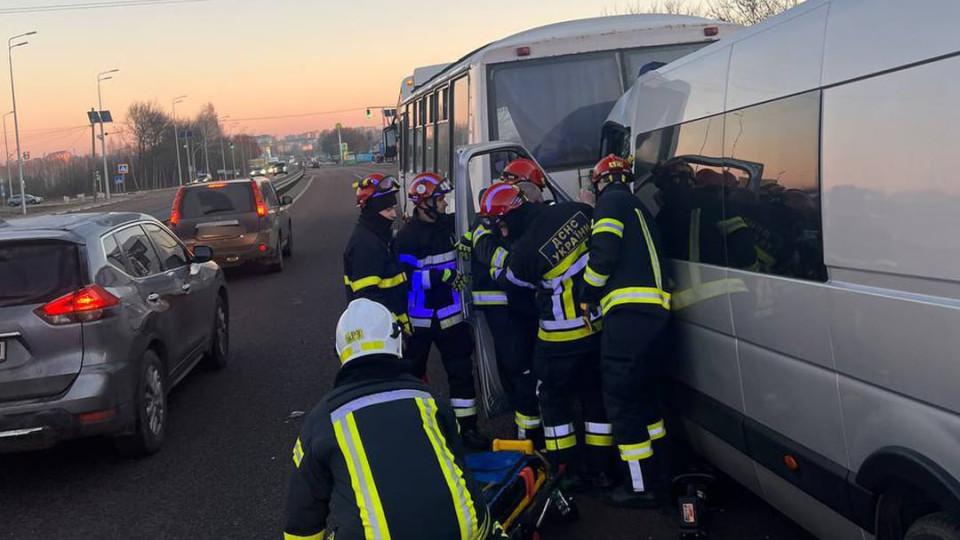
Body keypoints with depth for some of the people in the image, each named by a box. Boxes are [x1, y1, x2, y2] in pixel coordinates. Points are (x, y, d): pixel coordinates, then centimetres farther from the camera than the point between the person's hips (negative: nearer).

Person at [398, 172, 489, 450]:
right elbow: (405, 276, -22)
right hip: (419, 318, -5)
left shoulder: (449, 224, 4)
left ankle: (467, 427, 8)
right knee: (412, 372, 10)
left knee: (461, 370, 2)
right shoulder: (408, 236, -14)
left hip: (450, 314, 5)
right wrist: (443, 275, -25)